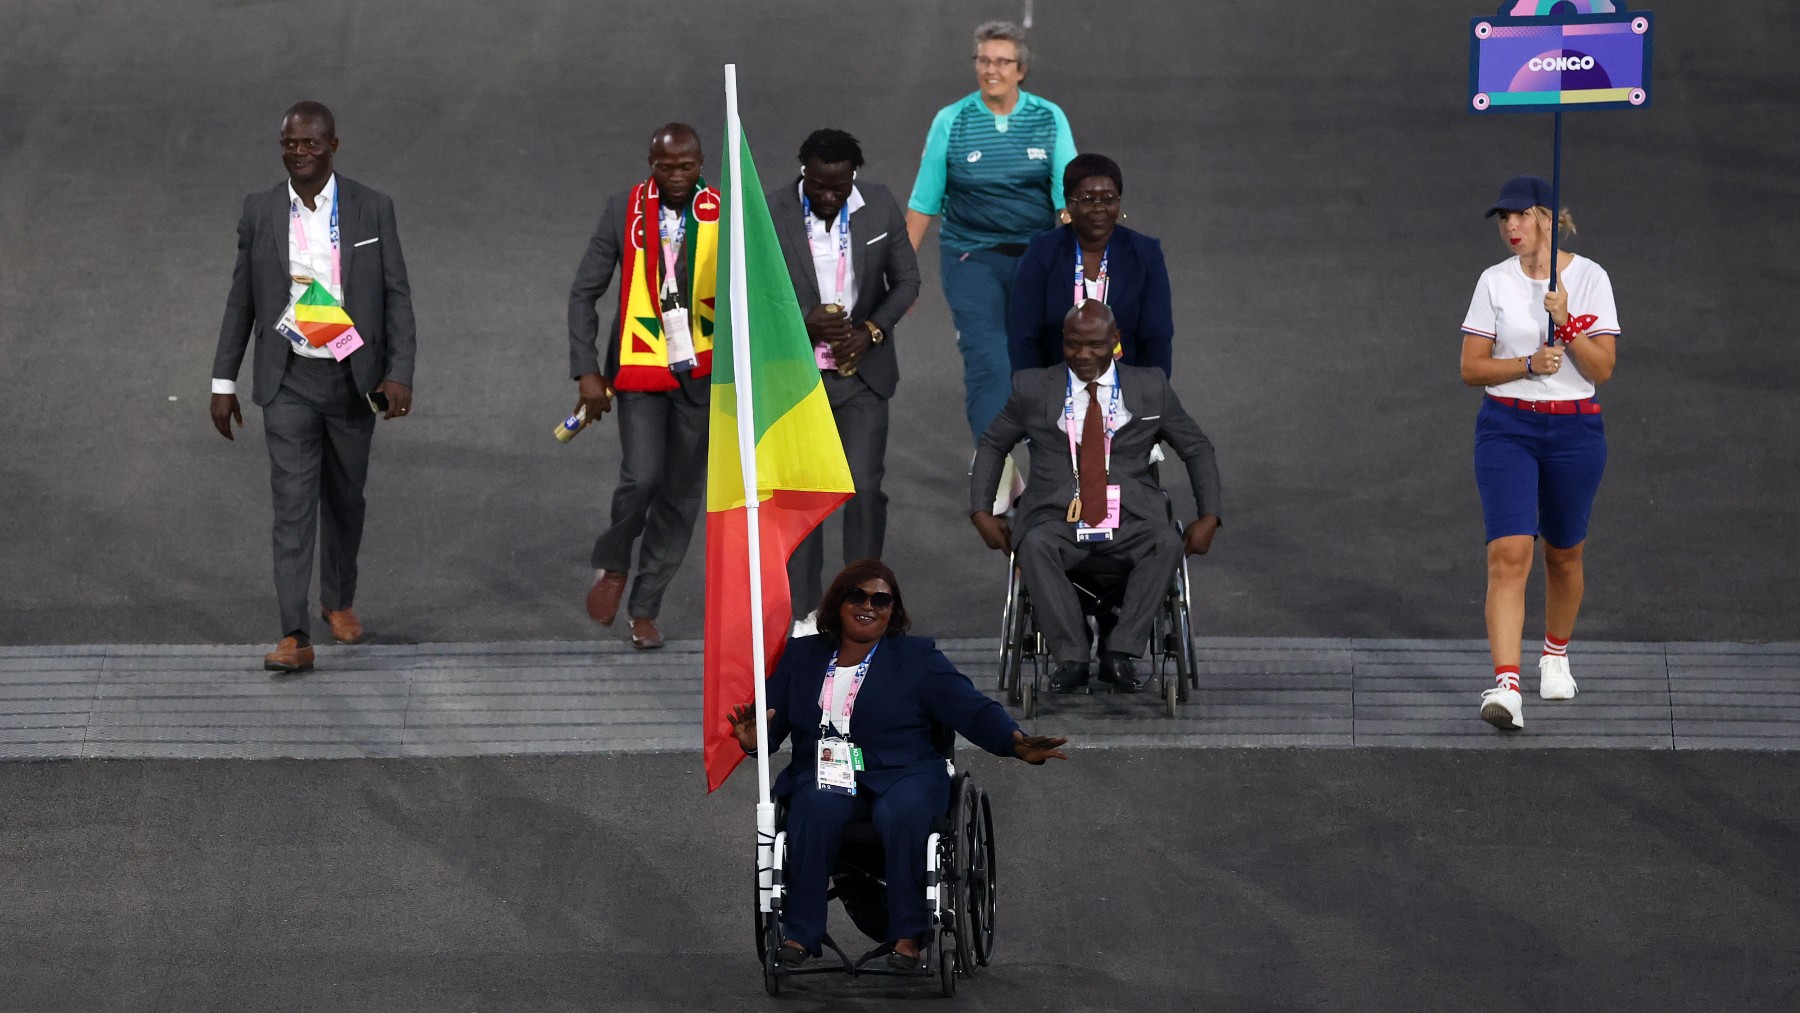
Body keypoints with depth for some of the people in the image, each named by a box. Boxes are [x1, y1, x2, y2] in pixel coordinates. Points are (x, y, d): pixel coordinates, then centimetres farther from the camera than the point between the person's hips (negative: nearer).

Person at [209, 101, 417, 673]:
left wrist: (399, 374, -10)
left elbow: (397, 297, -1)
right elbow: (242, 299, 7)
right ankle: (294, 637, -13)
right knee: (293, 505, -9)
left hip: (353, 380, 1)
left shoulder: (372, 211, -2)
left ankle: (339, 600, 38)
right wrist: (224, 382, 5)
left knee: (345, 498, 15)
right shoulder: (260, 212, 0)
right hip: (289, 383, -1)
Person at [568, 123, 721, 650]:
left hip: (701, 372, 1)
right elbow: (584, 292, 1)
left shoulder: (724, 215, -3)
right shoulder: (624, 211, -3)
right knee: (641, 477, -17)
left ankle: (646, 610, 16)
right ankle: (612, 565, 12)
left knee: (681, 493, 4)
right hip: (639, 368, -1)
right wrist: (587, 372, -6)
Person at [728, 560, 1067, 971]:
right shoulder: (802, 655, 18)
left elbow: (974, 711, 3)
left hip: (901, 775, -1)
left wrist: (1017, 742, -15)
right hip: (825, 776, 1)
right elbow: (772, 718, 13)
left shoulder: (918, 657, 11)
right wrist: (755, 739, -12)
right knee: (817, 809, -34)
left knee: (903, 814, -36)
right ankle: (800, 935, -31)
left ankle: (908, 936, -29)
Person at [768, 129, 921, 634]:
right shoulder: (771, 213, -10)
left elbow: (906, 280, 5)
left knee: (864, 488, -6)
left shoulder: (880, 207, -5)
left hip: (862, 371, 1)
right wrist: (802, 323, -19)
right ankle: (803, 611, 10)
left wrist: (871, 331, -11)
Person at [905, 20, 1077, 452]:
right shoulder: (951, 121, -2)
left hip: (1035, 257, 2)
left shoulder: (1050, 120, 0)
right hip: (971, 259, -2)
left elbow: (1069, 198, -4)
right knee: (988, 365, -14)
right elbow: (923, 201, 2)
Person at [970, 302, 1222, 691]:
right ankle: (1071, 657, -33)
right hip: (1056, 520, 0)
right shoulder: (1034, 389, 10)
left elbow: (1197, 449, 17)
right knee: (1035, 546, -35)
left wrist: (1209, 517, 4)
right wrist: (981, 512, 7)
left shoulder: (1151, 388, 11)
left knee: (1168, 543, -33)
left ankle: (1120, 653, -29)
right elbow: (992, 446, 20)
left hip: (1129, 520, 0)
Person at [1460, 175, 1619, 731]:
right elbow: (1472, 368, 0)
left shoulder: (1590, 278, -2)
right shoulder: (1495, 282, 2)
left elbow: (1602, 368, -6)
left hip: (1575, 430, 0)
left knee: (1563, 554, 14)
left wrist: (1565, 323, -21)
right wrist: (1528, 364, -16)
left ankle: (1556, 652, 42)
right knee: (1509, 553, -15)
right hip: (1506, 428, 0)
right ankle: (1506, 686, -23)